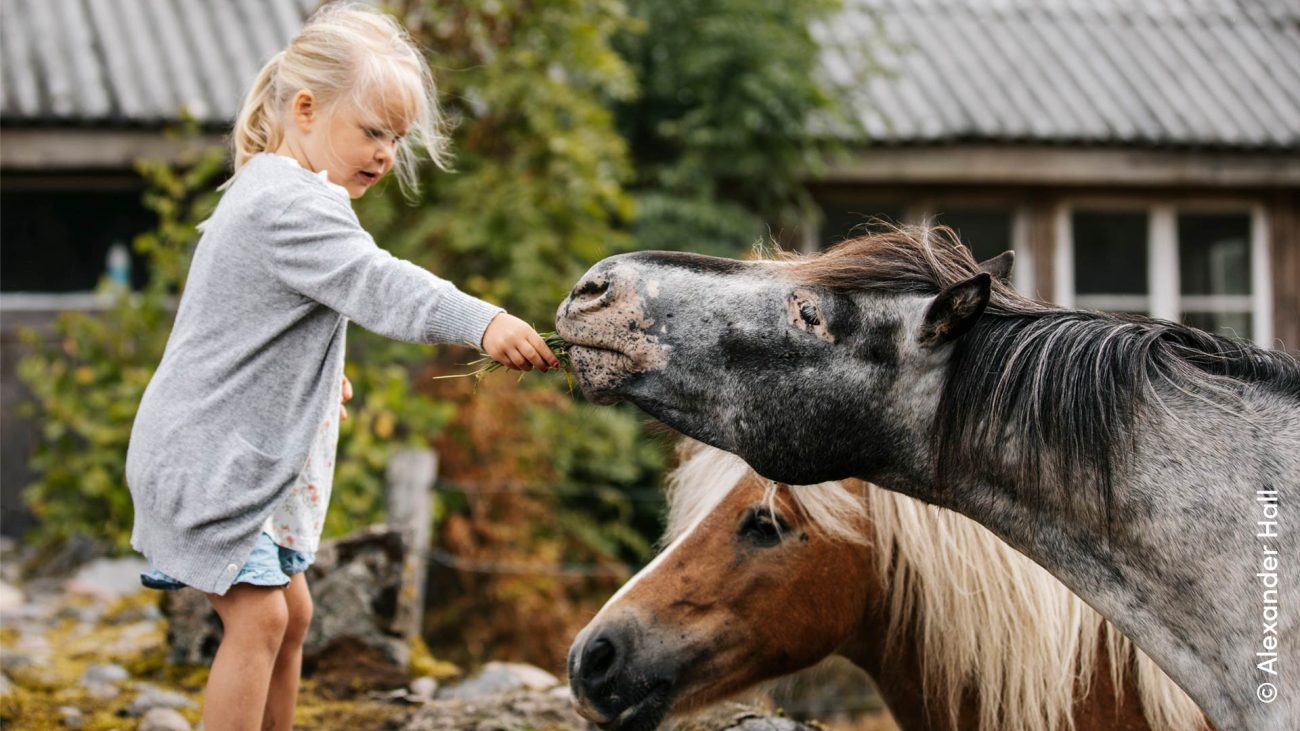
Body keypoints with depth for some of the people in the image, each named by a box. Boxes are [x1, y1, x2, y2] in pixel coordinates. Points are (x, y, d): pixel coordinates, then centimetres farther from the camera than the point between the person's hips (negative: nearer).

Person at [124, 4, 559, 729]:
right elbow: (373, 282, -37)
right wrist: (482, 322, -47)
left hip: (245, 451, 11)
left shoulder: (267, 189, 14)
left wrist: (321, 375, 28)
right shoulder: (295, 203, -21)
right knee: (258, 616, -13)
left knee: (291, 613, 14)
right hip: (208, 451, -11)